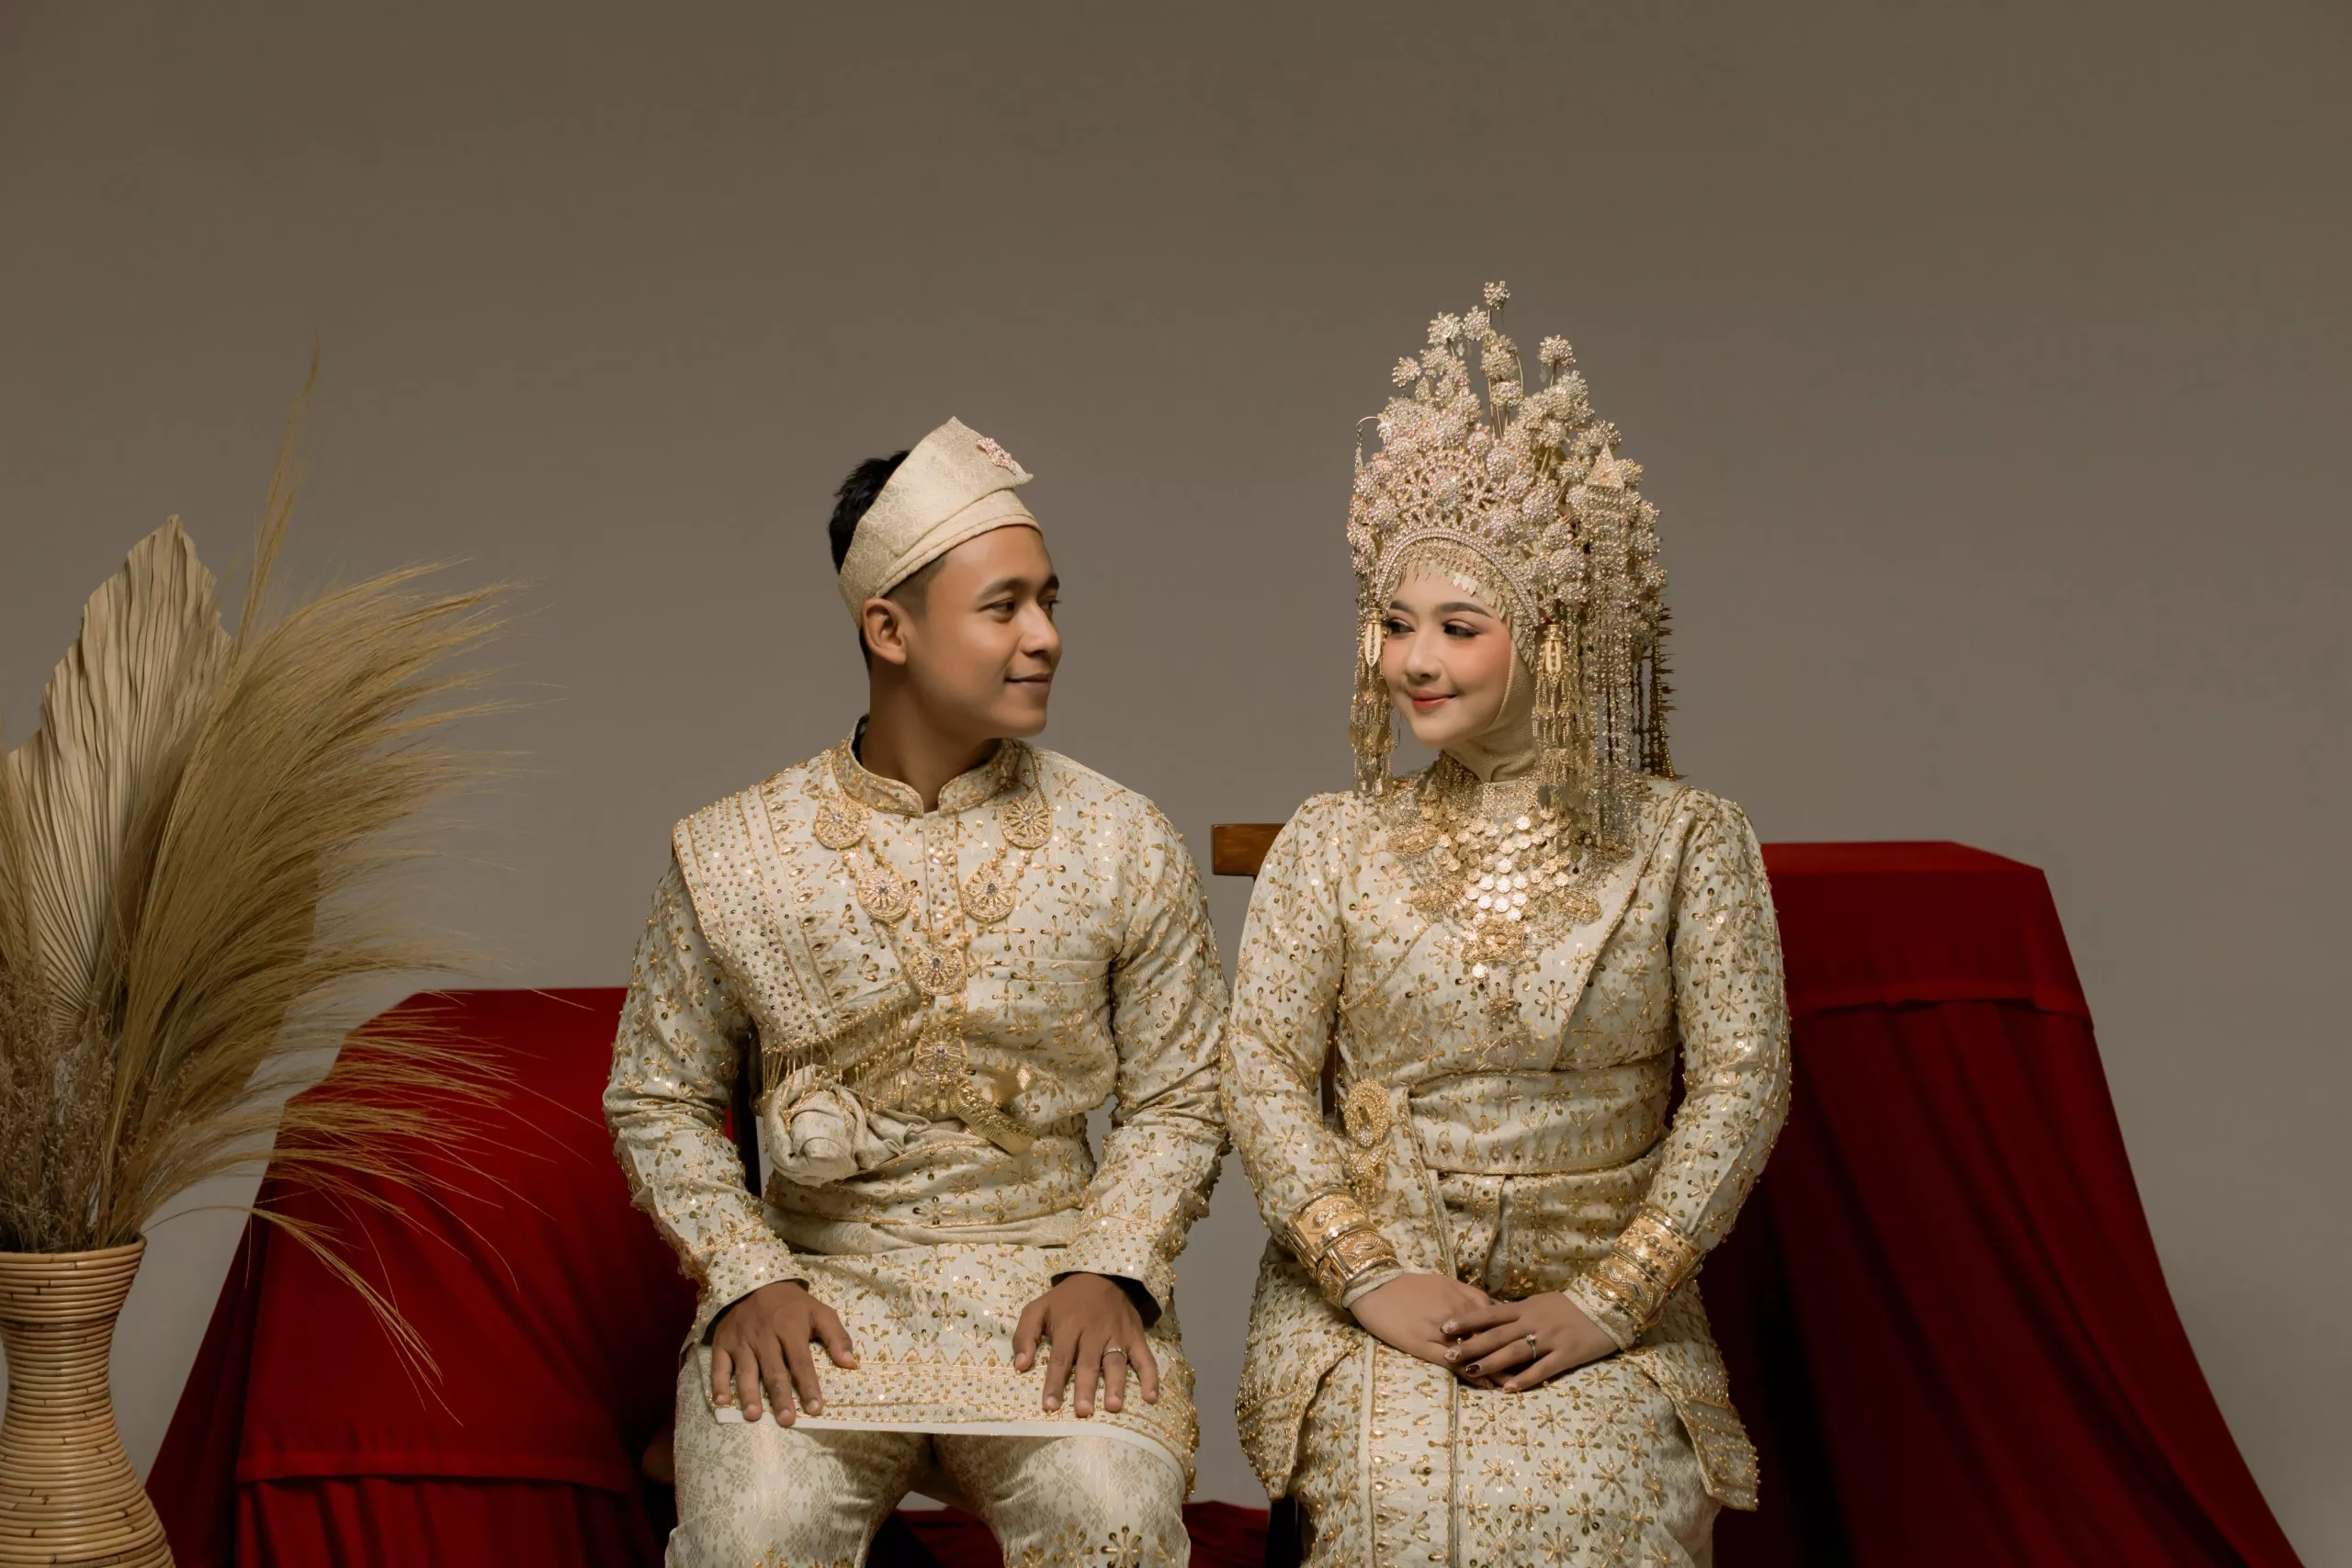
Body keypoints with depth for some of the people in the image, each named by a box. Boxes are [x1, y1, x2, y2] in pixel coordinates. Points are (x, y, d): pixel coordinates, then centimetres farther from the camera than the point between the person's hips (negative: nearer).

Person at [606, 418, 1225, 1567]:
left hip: (1047, 1264, 1)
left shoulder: (1125, 849, 3)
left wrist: (1111, 1269, -9)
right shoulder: (731, 858, 1)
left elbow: (1178, 1099, 8)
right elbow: (659, 1100, 9)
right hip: (817, 1273, 0)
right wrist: (747, 1276, -7)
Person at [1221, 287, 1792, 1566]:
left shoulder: (1687, 840, 3)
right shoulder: (1331, 845, 8)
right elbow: (1260, 1069, 1)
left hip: (1601, 1304, 0)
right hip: (1369, 1296, 1)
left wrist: (1604, 1304, -11)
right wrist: (1373, 1279, -12)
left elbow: (1741, 1084, -2)